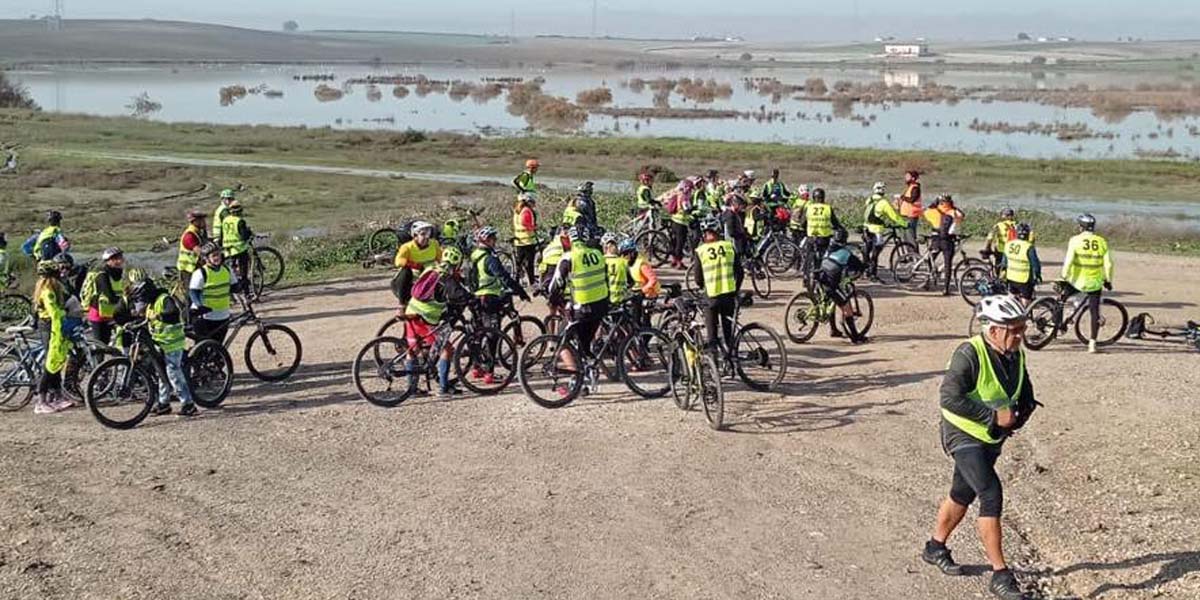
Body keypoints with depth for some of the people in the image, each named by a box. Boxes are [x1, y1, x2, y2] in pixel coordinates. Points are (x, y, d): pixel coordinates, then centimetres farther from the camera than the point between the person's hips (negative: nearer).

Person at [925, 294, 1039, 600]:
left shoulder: (1016, 355, -1)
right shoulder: (970, 354, -24)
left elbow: (1026, 394, 15)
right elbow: (950, 397, -32)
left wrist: (1020, 415, -7)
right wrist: (994, 416, -29)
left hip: (992, 437, 8)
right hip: (964, 436, -8)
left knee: (963, 494, 20)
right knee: (992, 495, -18)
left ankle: (935, 547, 42)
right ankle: (1000, 575, -13)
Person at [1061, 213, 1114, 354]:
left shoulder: (1075, 240, -9)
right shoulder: (1101, 242, 0)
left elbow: (1068, 262, -16)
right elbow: (1108, 264, 0)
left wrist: (1064, 277, -7)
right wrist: (1108, 280, 12)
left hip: (1077, 282, -2)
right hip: (1095, 284, 2)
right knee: (1094, 313, 9)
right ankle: (1092, 343, 9)